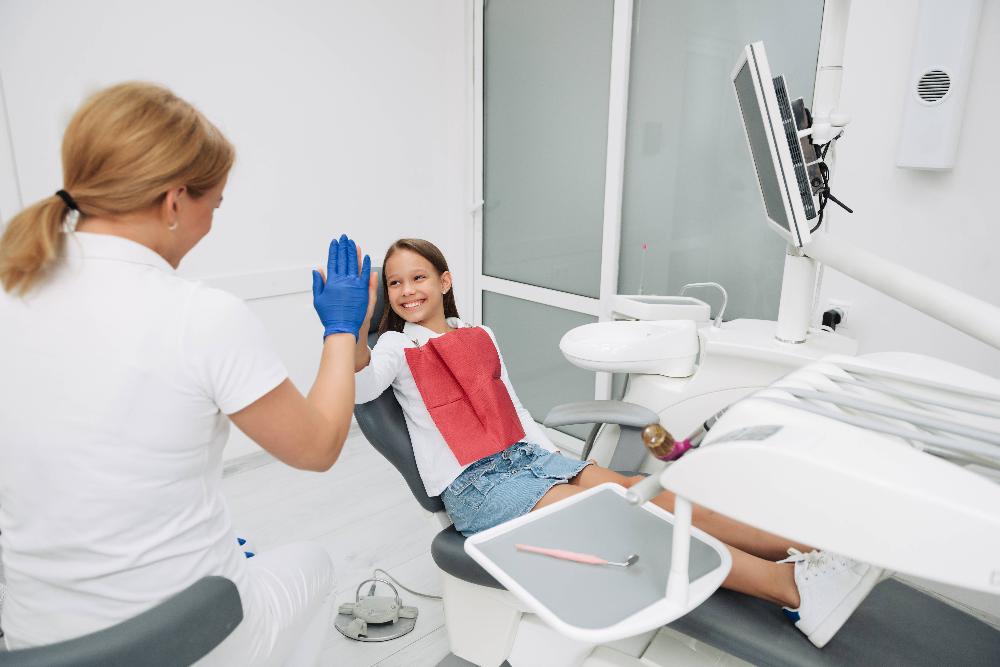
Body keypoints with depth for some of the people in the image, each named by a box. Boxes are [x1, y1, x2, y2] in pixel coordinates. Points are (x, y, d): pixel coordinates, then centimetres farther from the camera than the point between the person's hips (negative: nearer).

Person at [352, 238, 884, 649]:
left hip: (526, 456, 5)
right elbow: (361, 387, -19)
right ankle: (788, 585, -30)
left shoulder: (479, 337, 17)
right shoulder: (396, 347, 3)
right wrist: (356, 328, -35)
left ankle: (803, 554, -22)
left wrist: (554, 460, 13)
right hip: (471, 485, -5)